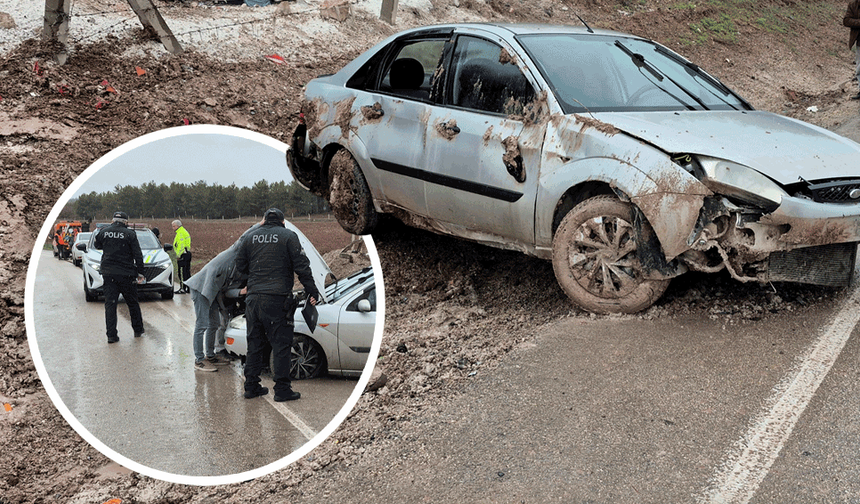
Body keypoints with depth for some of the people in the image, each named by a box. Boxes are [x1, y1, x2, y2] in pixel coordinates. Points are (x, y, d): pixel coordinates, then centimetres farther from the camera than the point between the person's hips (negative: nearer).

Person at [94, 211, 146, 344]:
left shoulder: (103, 232, 2)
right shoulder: (130, 234, -6)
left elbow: (97, 245, 22)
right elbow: (138, 255, -6)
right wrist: (140, 273, 1)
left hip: (108, 273, 2)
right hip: (126, 273, -2)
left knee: (110, 304, 3)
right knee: (132, 303, 12)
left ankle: (111, 335, -1)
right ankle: (138, 330, 22)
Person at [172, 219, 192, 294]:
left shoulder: (180, 233, -13)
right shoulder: (185, 232, 19)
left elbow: (181, 245, -20)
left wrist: (178, 255, -18)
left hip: (182, 254, -10)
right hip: (188, 253, 10)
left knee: (181, 273, -8)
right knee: (187, 272, 13)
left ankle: (182, 289, -8)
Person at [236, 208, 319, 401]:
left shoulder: (250, 237, 13)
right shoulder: (288, 236, 0)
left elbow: (240, 266, 16)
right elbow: (302, 267, -5)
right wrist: (312, 291, 0)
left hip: (253, 298, 5)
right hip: (277, 299, -5)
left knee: (255, 343, 13)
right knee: (281, 344, 0)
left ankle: (251, 386, 18)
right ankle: (282, 389, -1)